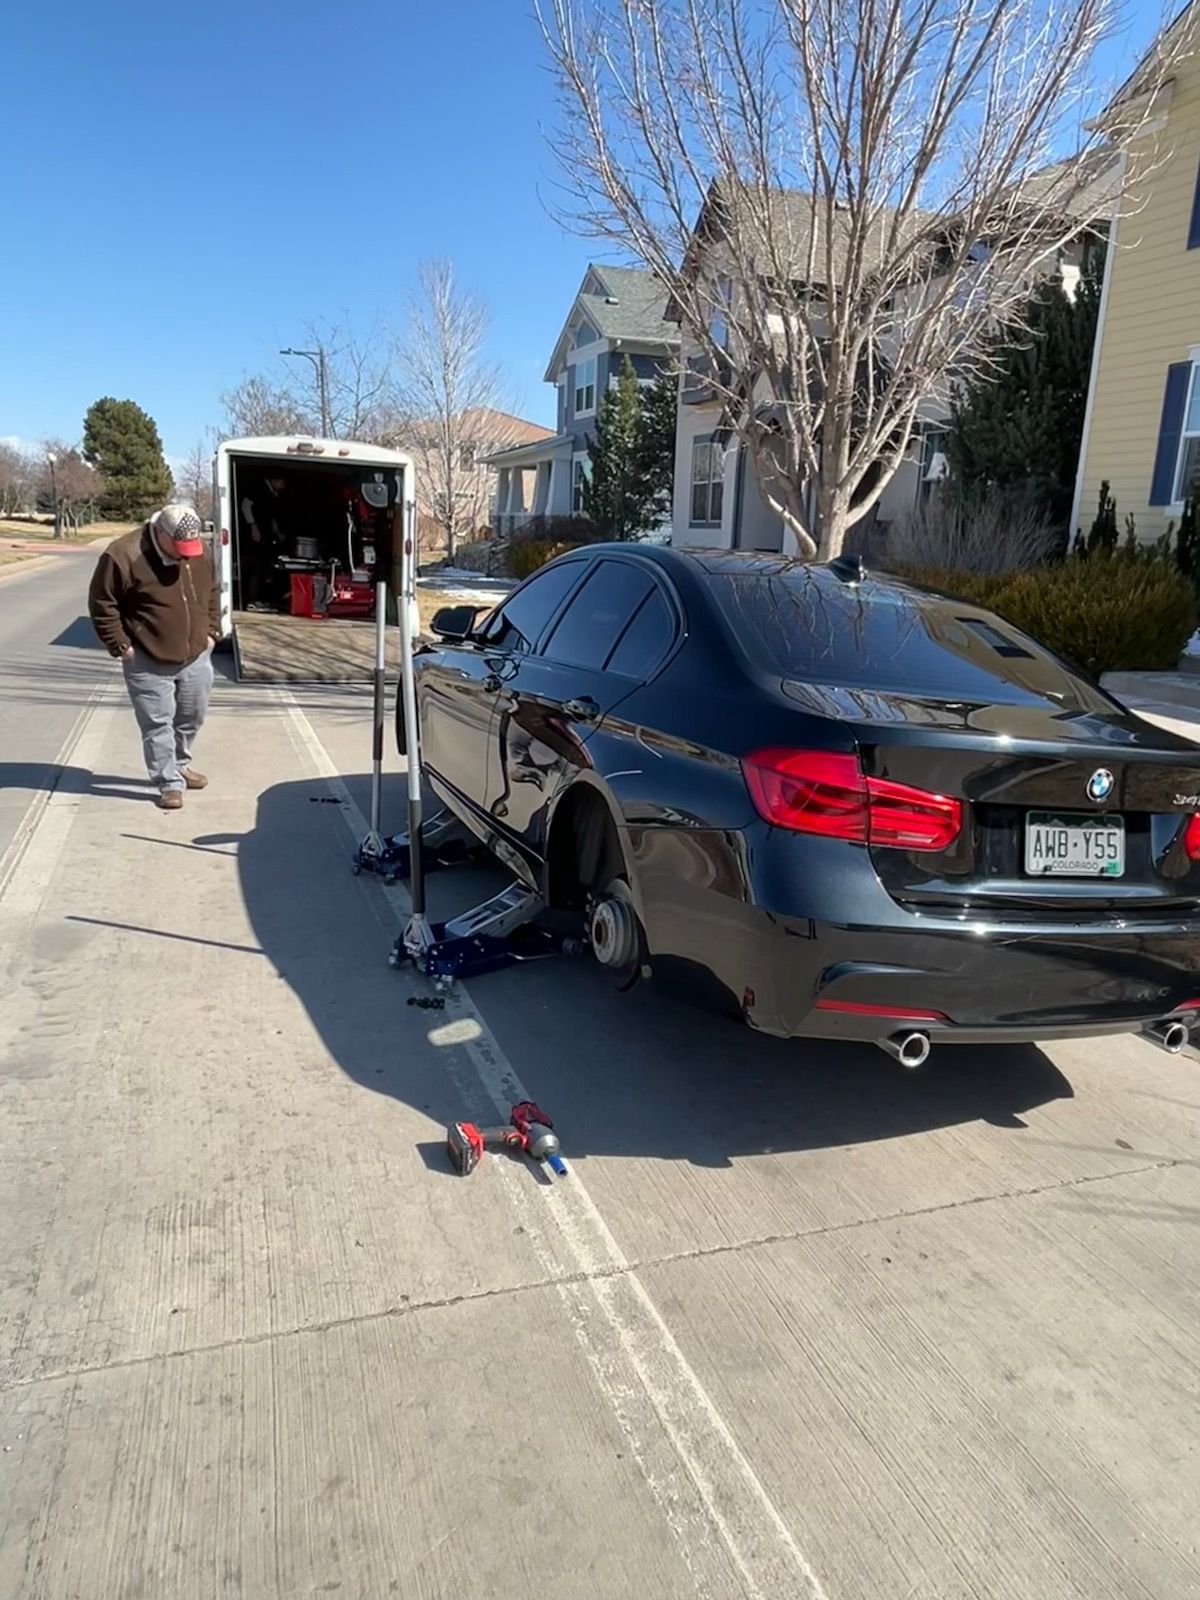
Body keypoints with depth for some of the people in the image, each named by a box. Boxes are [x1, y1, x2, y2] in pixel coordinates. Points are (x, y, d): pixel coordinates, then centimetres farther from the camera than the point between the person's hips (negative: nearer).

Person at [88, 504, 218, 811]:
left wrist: (211, 631, 9)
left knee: (192, 717, 17)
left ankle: (181, 764, 38)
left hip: (196, 656, 5)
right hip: (149, 662, -5)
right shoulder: (123, 556, -18)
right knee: (158, 723, -1)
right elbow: (102, 605, -11)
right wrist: (121, 646, -13)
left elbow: (211, 593, 15)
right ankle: (169, 783, 10)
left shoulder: (199, 551, -1)